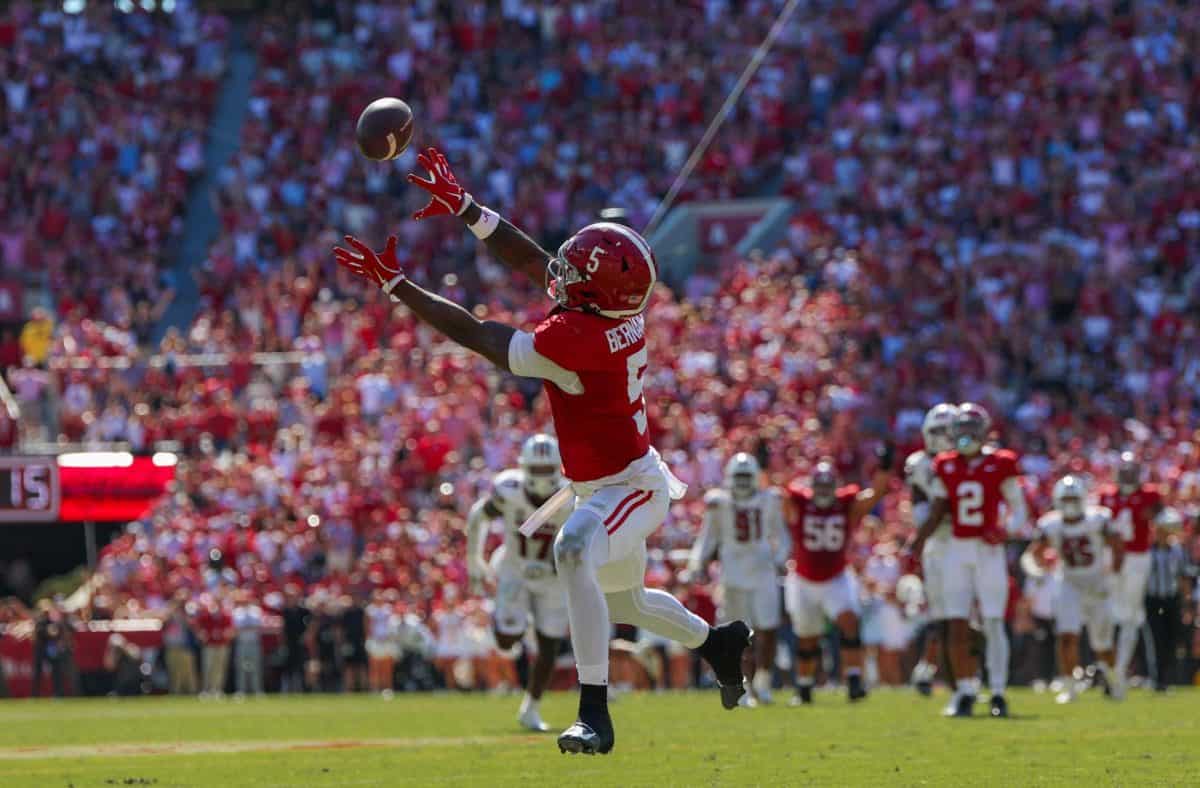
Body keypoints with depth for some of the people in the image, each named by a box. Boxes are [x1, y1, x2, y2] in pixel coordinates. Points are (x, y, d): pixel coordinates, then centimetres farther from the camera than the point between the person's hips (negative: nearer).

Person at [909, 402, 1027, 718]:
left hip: (989, 552, -3)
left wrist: (1006, 530, -20)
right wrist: (916, 544, 5)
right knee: (957, 626, 0)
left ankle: (998, 693, -1)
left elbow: (1019, 510, 0)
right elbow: (936, 514, 14)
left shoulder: (1001, 465, -2)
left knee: (993, 624, -5)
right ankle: (965, 692, 7)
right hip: (957, 550, 3)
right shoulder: (946, 467, 8)